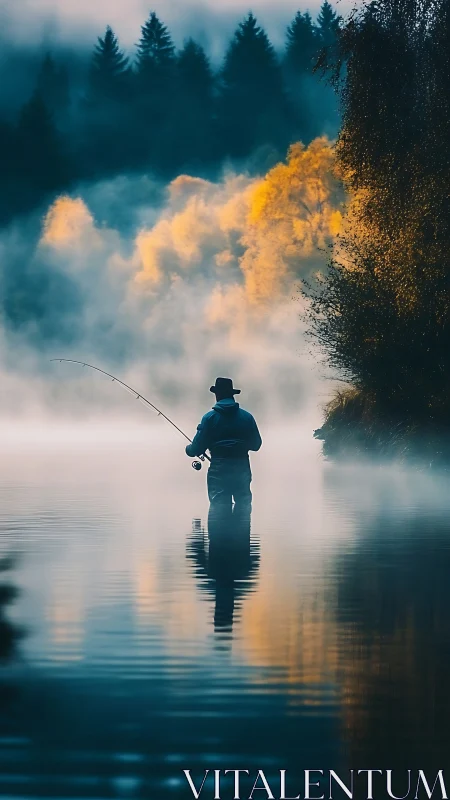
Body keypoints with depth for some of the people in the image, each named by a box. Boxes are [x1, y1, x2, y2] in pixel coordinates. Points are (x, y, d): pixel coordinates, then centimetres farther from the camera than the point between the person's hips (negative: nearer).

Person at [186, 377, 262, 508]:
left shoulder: (210, 418, -5)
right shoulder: (247, 417, 1)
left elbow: (198, 447, -4)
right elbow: (256, 444, 7)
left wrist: (189, 449, 18)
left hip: (218, 471, -2)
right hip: (242, 470, 2)